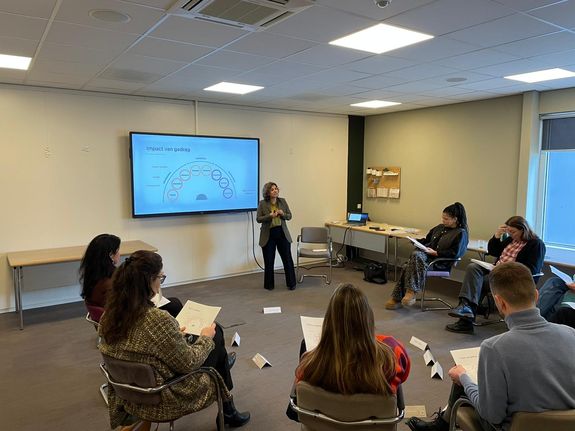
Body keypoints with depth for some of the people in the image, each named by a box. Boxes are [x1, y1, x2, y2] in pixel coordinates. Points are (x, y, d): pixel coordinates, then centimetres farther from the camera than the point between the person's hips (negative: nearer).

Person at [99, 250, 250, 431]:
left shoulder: (109, 314, -10)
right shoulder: (159, 320, -33)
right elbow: (188, 363, -21)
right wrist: (206, 338, -3)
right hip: (162, 401, -7)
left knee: (191, 341, 25)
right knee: (218, 353, 15)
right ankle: (228, 413, 39)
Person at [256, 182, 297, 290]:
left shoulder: (283, 201, 3)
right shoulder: (262, 203, -5)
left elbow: (289, 216, 7)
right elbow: (258, 219, -7)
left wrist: (283, 214, -14)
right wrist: (270, 216, -21)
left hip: (282, 234, 2)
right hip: (268, 235, -2)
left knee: (288, 259, 4)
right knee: (269, 261, 6)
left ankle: (291, 283, 18)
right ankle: (269, 285, 22)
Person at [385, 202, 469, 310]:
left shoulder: (461, 233, -1)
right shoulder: (440, 227, 21)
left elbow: (455, 253, -11)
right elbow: (427, 239, 31)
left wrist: (435, 253, -17)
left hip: (441, 262, -6)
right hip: (427, 255, 7)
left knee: (416, 255, -35)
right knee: (407, 267, -26)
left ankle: (411, 292, -34)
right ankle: (397, 298, -28)